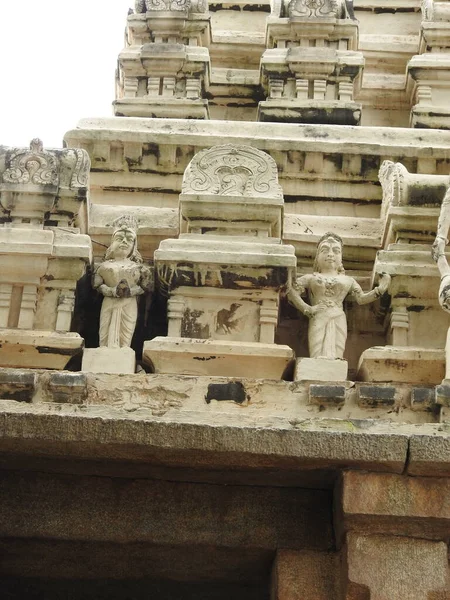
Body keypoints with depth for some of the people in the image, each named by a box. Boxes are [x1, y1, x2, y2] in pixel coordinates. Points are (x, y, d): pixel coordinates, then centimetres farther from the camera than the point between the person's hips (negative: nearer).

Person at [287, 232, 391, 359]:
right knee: (318, 357, -20)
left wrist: (379, 290, 6)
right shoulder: (311, 278, 20)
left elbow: (361, 298, 20)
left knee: (335, 358, -16)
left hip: (338, 321, 1)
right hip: (318, 320, -1)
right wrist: (307, 309, -3)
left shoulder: (348, 280, 26)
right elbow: (292, 292, 9)